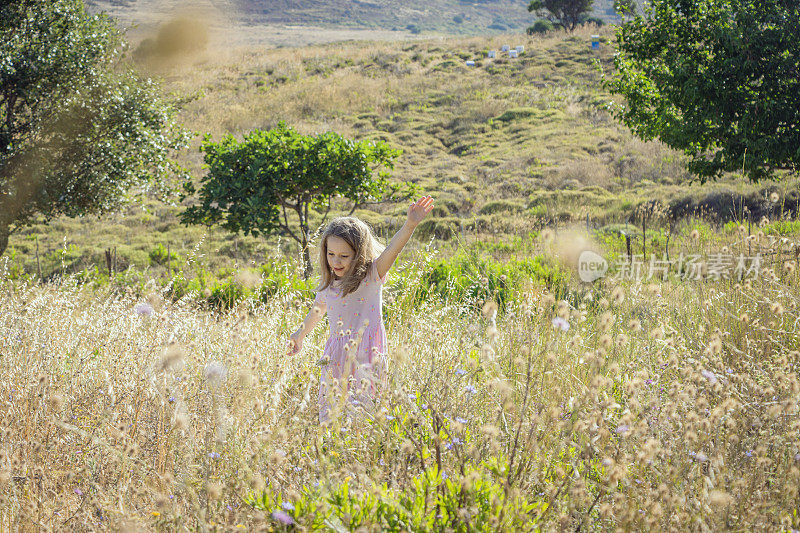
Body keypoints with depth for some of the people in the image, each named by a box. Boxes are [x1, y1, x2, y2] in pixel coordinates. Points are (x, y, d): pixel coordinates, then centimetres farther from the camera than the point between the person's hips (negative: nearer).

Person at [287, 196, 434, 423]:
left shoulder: (371, 276, -6)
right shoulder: (328, 284, 11)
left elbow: (390, 251, -25)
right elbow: (318, 310, 31)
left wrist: (410, 225, -42)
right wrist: (300, 334, 47)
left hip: (365, 354, -6)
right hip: (336, 358, 6)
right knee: (329, 413, 5)